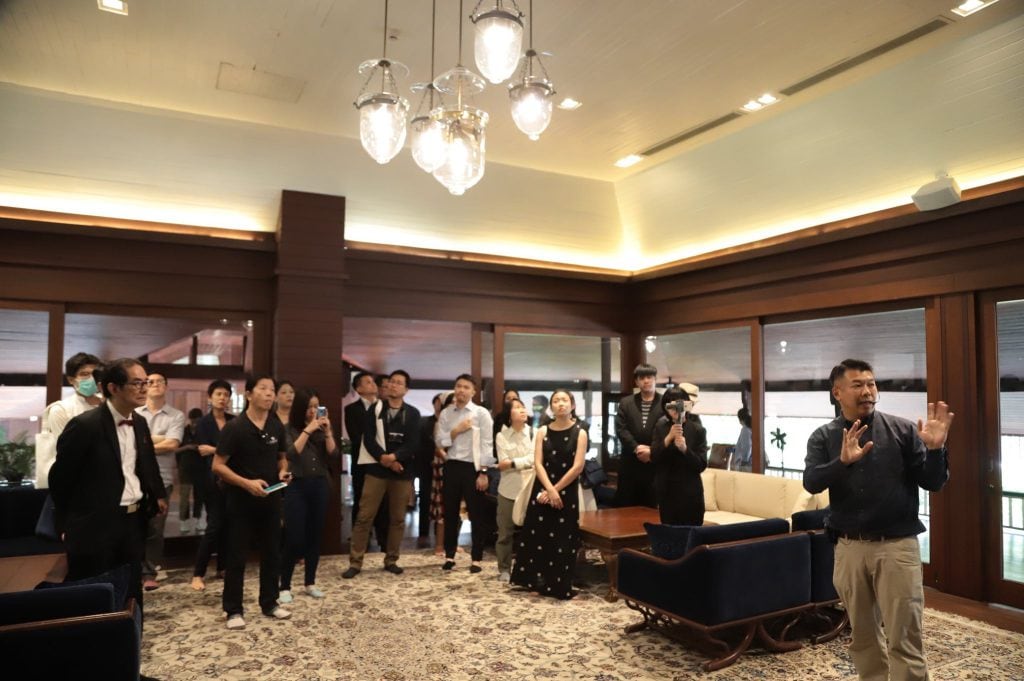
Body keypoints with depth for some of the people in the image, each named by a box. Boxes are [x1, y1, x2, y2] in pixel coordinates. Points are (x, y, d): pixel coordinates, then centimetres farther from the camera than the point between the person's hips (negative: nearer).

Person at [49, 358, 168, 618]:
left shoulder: (139, 423, 7)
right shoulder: (85, 425, -15)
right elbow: (60, 477, -7)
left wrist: (158, 495, 12)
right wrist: (67, 524, 2)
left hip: (133, 520, 7)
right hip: (96, 525, -6)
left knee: (131, 594, 14)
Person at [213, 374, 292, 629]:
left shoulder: (277, 427, 4)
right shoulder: (235, 427, -13)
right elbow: (218, 466, -13)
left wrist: (283, 472, -5)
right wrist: (247, 483, -24)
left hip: (270, 499, 5)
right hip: (241, 500, -5)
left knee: (272, 553, 12)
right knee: (236, 556, 3)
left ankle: (269, 603, 27)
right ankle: (234, 610, 16)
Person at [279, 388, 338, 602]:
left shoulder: (322, 430, 7)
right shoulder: (289, 429, -3)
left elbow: (334, 454, -1)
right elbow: (291, 453, -17)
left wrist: (327, 431, -12)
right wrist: (308, 430, -18)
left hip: (320, 486, 4)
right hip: (297, 486, -4)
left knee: (315, 536, 8)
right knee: (294, 538, -6)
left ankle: (310, 583, 19)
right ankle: (285, 586, 6)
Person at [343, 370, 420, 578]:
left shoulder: (412, 413, 4)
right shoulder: (375, 409, 5)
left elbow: (412, 443, -6)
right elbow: (368, 440, -3)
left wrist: (393, 457, -20)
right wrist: (384, 459, -14)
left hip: (402, 472, 1)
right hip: (376, 470, 0)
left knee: (398, 518, 7)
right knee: (364, 516, -3)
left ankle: (391, 560, 19)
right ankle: (355, 562, 4)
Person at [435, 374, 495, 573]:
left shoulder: (481, 413, -4)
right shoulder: (446, 413, 7)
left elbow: (486, 445, -7)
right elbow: (440, 441, 2)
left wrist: (483, 472, -13)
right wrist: (456, 430, -13)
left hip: (472, 467, -3)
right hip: (451, 466, 3)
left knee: (476, 515, 4)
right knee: (450, 513, 11)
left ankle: (476, 559, 14)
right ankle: (449, 555, 24)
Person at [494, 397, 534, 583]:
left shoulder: (534, 433, 0)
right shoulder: (501, 436, 1)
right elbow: (502, 465, -7)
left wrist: (511, 463, -10)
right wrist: (525, 462, -10)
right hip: (508, 490, 0)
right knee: (505, 532, 7)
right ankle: (504, 569, 18)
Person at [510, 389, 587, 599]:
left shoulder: (579, 433, -2)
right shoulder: (543, 431, 4)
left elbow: (577, 467, -9)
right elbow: (537, 463, -4)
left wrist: (556, 490, -11)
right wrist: (549, 490, -17)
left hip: (567, 493, -2)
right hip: (542, 490, 2)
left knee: (563, 540, 1)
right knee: (538, 536, 4)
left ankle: (560, 586, 12)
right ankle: (538, 582, 17)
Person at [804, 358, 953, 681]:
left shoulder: (902, 430, -1)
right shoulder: (823, 437, 1)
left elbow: (932, 483, -1)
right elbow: (811, 483, -14)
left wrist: (935, 449, -20)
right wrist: (843, 462, -32)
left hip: (897, 545, -1)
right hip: (850, 547, 2)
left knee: (904, 639, 2)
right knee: (863, 633, 15)